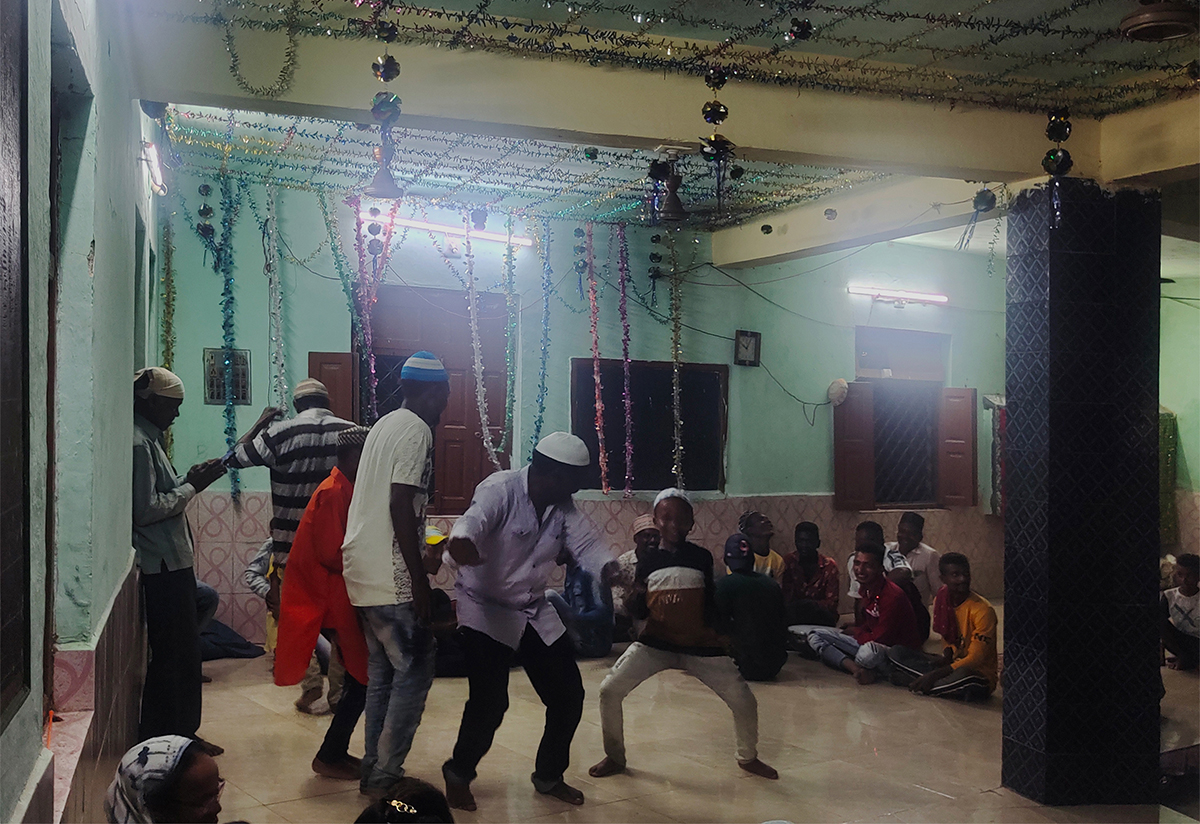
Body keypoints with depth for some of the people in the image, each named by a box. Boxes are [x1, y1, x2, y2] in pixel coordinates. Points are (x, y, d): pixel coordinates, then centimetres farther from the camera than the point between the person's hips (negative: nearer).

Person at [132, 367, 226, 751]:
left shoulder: (148, 439, 15)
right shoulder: (138, 443, -16)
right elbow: (145, 510, -20)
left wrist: (189, 480, 6)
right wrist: (192, 487, -12)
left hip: (170, 564, 10)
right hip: (163, 566, -10)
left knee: (181, 652, 16)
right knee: (174, 654, -3)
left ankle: (180, 734, 25)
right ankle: (166, 738, 7)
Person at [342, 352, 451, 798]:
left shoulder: (384, 425, 16)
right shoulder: (416, 430, -13)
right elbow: (401, 506, -21)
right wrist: (419, 579, -18)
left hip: (362, 570, 9)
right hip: (391, 576, -9)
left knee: (381, 670, 15)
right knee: (415, 669, -1)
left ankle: (374, 769, 21)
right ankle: (385, 776, 2)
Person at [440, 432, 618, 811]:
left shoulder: (563, 506, -2)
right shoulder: (499, 490, -24)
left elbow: (587, 544, -13)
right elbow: (474, 520, -44)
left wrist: (611, 571, -36)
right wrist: (461, 542, -69)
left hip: (535, 611, 7)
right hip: (486, 610, -7)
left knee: (568, 695, 6)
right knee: (489, 701, -14)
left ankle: (549, 776, 29)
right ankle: (459, 775, 14)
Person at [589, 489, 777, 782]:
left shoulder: (702, 557, -1)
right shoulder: (648, 562, 0)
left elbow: (710, 604, 7)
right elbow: (639, 612, 3)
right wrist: (637, 596, -17)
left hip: (700, 646, 0)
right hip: (655, 644, 1)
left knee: (744, 701, -3)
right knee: (609, 691, -11)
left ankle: (748, 757, 28)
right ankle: (614, 757, 14)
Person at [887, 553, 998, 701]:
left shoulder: (982, 610, -18)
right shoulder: (941, 600, 2)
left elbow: (975, 660, -20)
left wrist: (934, 675, -25)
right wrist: (946, 655, -9)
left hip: (979, 675, -6)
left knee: (963, 675, -42)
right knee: (896, 652, -7)